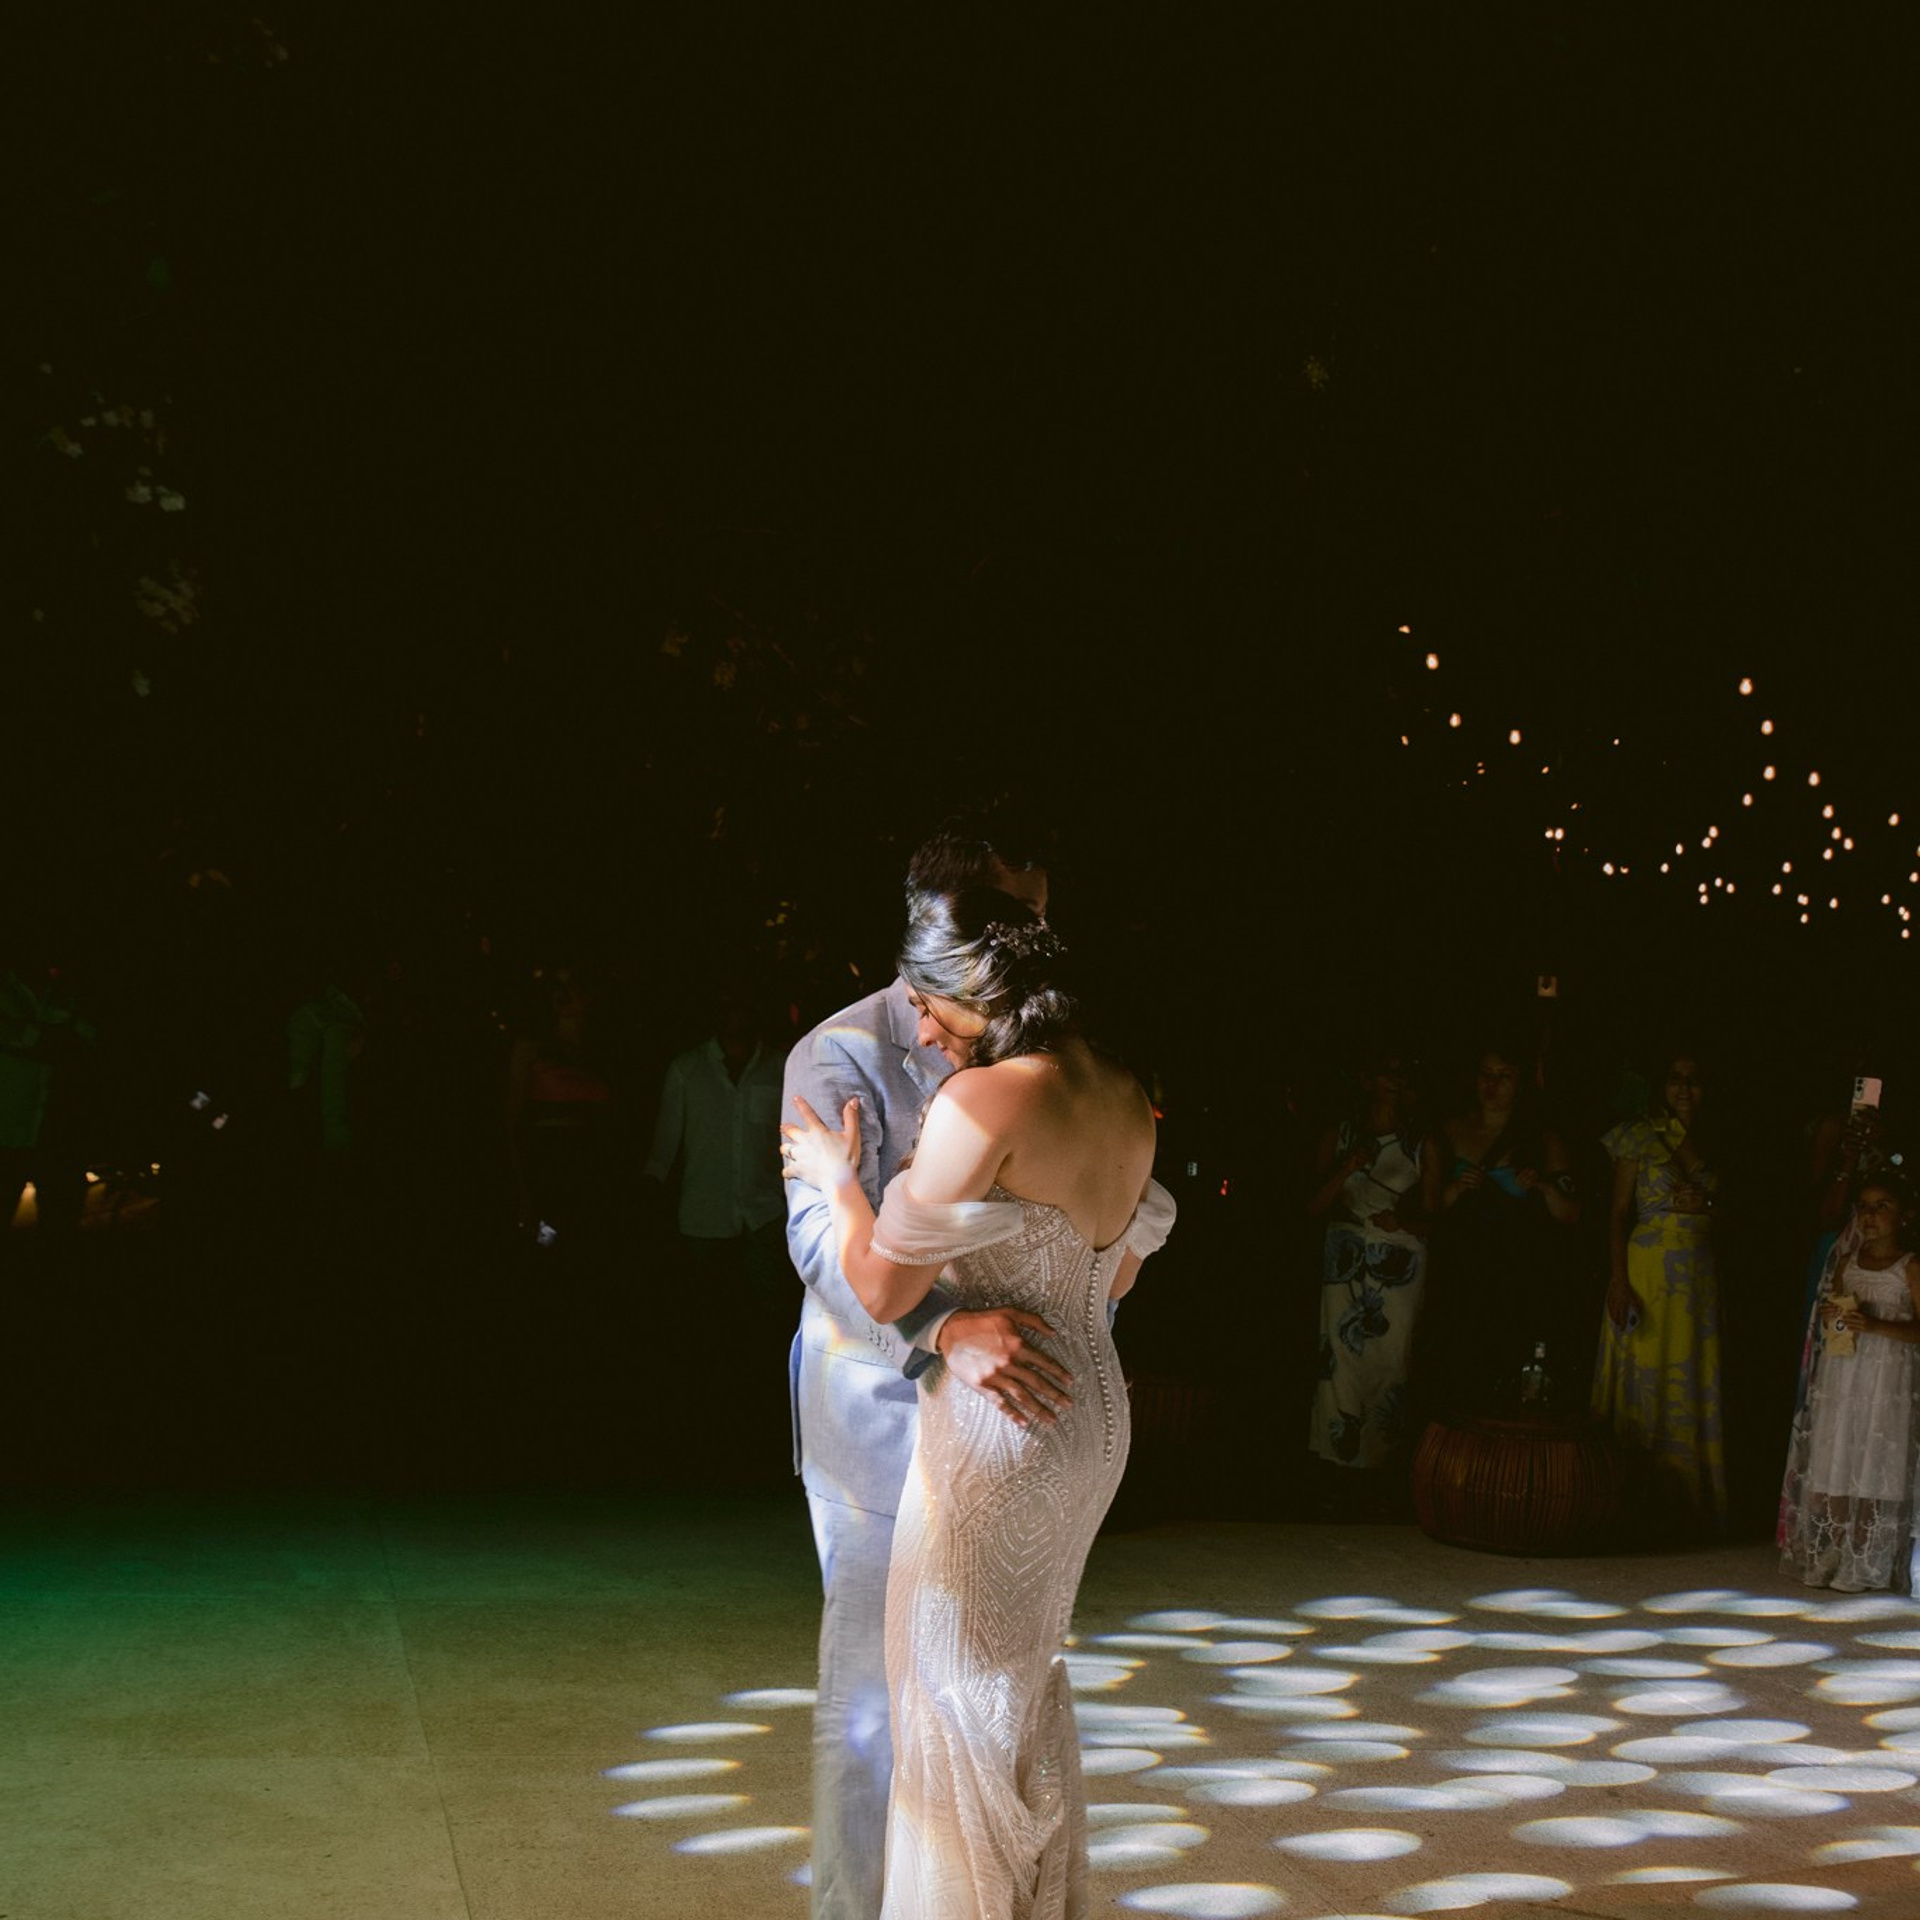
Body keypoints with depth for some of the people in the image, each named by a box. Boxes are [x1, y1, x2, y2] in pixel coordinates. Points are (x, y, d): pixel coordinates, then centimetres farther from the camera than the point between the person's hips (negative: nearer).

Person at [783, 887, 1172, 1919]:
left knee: (957, 1692, 7)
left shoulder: (982, 1101, -21)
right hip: (1094, 1416, 8)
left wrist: (836, 1180, -1)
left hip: (993, 1426, -8)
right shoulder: (1125, 1098, 3)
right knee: (1028, 1676, 23)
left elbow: (883, 1289, -16)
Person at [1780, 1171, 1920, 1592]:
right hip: (1841, 1375, 5)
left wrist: (1875, 1325, -22)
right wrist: (1829, 1316, -1)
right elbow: (1831, 1310, 22)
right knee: (1835, 1466, 5)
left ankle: (1867, 1566, 0)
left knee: (1876, 1468, -6)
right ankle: (1832, 1557, 11)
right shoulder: (1848, 1263, 13)